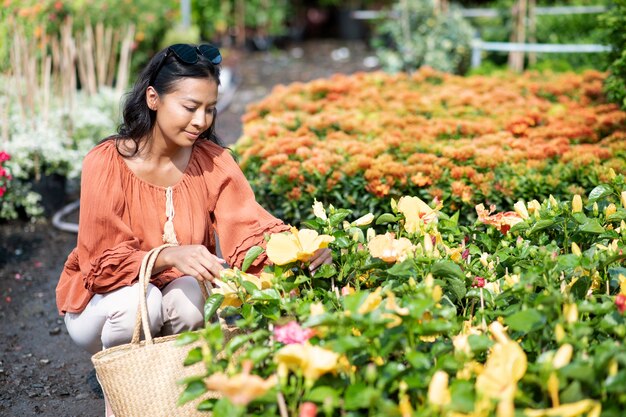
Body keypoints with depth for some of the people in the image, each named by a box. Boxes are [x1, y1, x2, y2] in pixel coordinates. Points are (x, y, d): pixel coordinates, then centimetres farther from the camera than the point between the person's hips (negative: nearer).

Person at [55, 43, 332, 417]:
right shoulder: (106, 163, -19)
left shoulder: (213, 161, -10)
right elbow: (105, 262, -24)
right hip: (104, 302, -2)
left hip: (180, 297, 2)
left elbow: (248, 229, -21)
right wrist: (170, 256, -43)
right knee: (138, 302, -34)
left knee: (191, 296, -31)